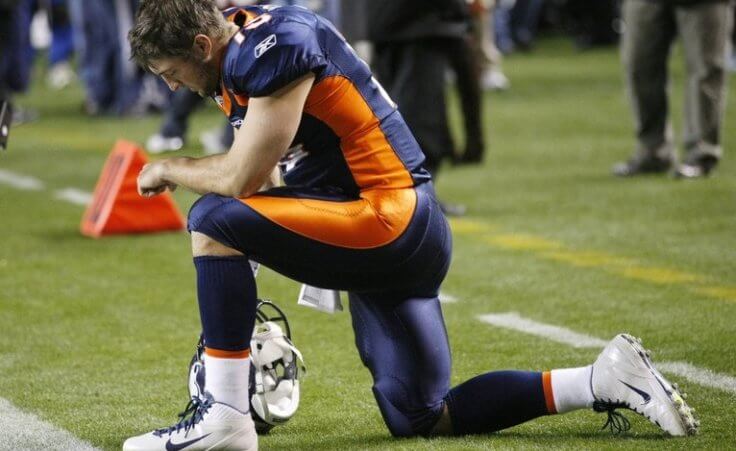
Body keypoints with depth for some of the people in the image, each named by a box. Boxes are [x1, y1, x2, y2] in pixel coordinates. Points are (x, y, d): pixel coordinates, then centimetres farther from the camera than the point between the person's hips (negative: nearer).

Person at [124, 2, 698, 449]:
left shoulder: (277, 47, -18)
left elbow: (241, 179, -21)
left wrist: (168, 169, -3)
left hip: (389, 221, -10)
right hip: (402, 241, 10)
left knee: (213, 220, -19)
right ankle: (607, 380, 16)